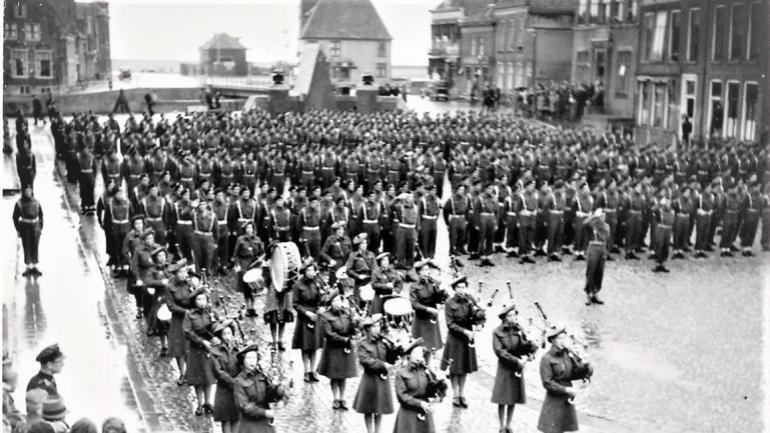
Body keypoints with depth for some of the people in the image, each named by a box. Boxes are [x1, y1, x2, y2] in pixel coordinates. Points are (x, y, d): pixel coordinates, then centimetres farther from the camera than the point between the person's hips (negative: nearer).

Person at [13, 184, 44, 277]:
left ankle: (35, 267, 12)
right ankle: (28, 267, 9)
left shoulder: (36, 202, 4)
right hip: (25, 227, -2)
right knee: (26, 248, 2)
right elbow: (15, 217, 2)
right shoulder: (19, 203, -2)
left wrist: (41, 227, 5)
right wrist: (18, 229, -2)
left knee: (35, 247, 5)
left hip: (35, 226, 2)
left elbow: (41, 215, 10)